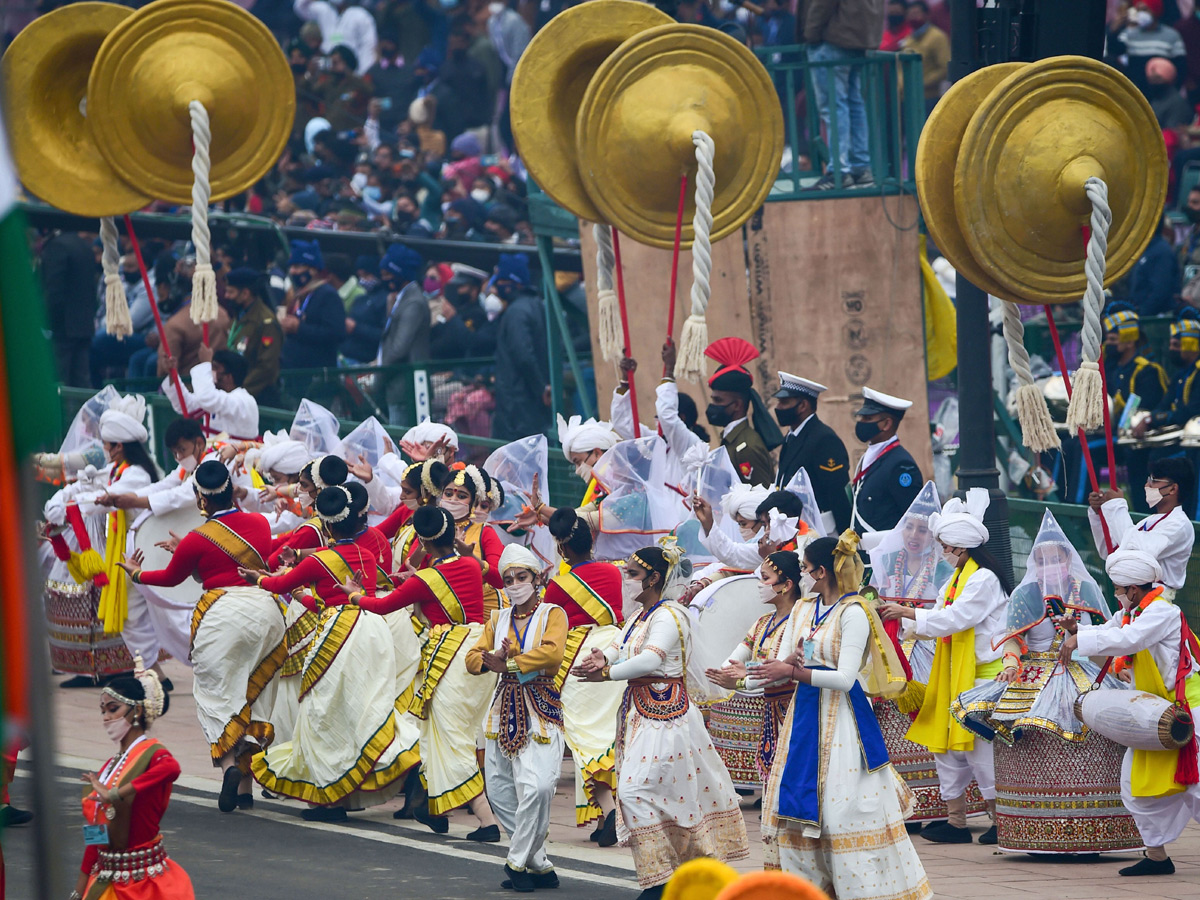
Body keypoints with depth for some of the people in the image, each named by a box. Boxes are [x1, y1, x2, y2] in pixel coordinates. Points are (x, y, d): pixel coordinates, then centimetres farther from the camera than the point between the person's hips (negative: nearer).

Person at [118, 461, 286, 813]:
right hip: (266, 610, 5)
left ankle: (228, 764, -22)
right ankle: (246, 785, 10)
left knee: (216, 695, 2)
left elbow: (171, 577, 10)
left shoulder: (198, 539, -7)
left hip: (221, 613, -5)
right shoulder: (260, 523, 7)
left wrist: (136, 574, 31)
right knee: (253, 700, 11)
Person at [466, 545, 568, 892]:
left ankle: (518, 862, -9)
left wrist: (509, 663, -16)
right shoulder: (498, 619, 16)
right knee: (499, 791, 4)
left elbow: (552, 652, -18)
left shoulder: (552, 614, 0)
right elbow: (473, 657, 9)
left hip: (540, 710, -6)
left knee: (537, 786, -21)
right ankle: (539, 864, 14)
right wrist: (493, 660, -13)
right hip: (505, 708, 6)